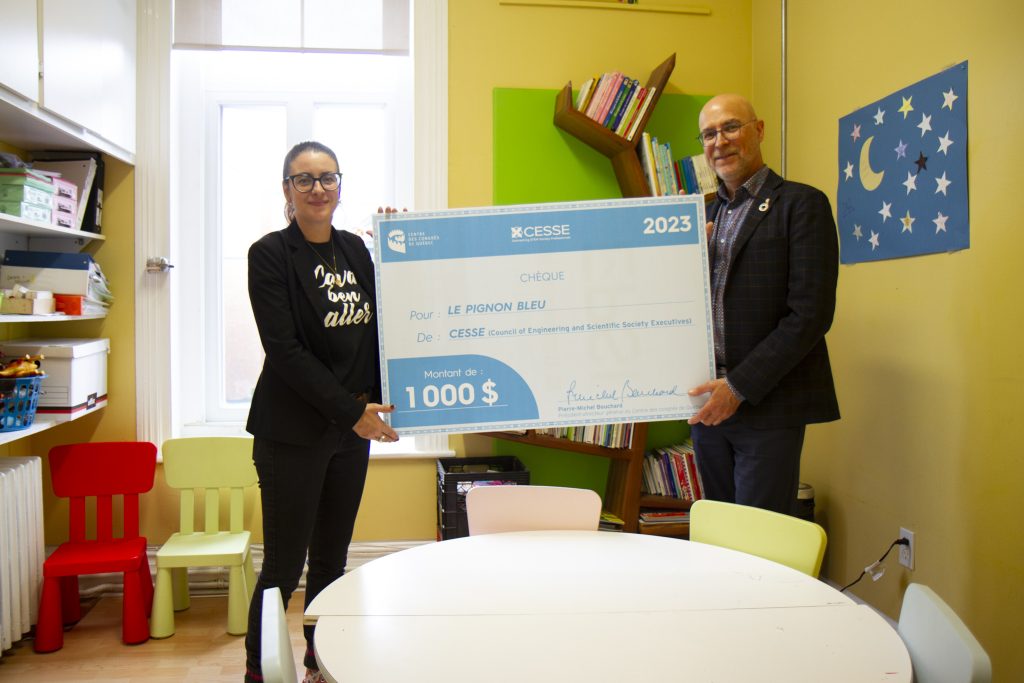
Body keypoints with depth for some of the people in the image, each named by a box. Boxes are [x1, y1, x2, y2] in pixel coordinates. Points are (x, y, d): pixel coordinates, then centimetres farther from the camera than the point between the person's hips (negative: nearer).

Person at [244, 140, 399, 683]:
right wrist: (350, 410, -18)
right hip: (293, 431, -5)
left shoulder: (355, 249, 10)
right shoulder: (270, 253, -7)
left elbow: (378, 325, 14)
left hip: (352, 430, 5)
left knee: (332, 560, 15)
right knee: (284, 566, 1)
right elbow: (285, 349, -14)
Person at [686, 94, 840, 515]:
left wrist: (740, 386, -16)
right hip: (707, 401, 6)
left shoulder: (801, 204, -4)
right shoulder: (705, 215, 17)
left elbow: (811, 314, -13)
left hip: (768, 406, -6)